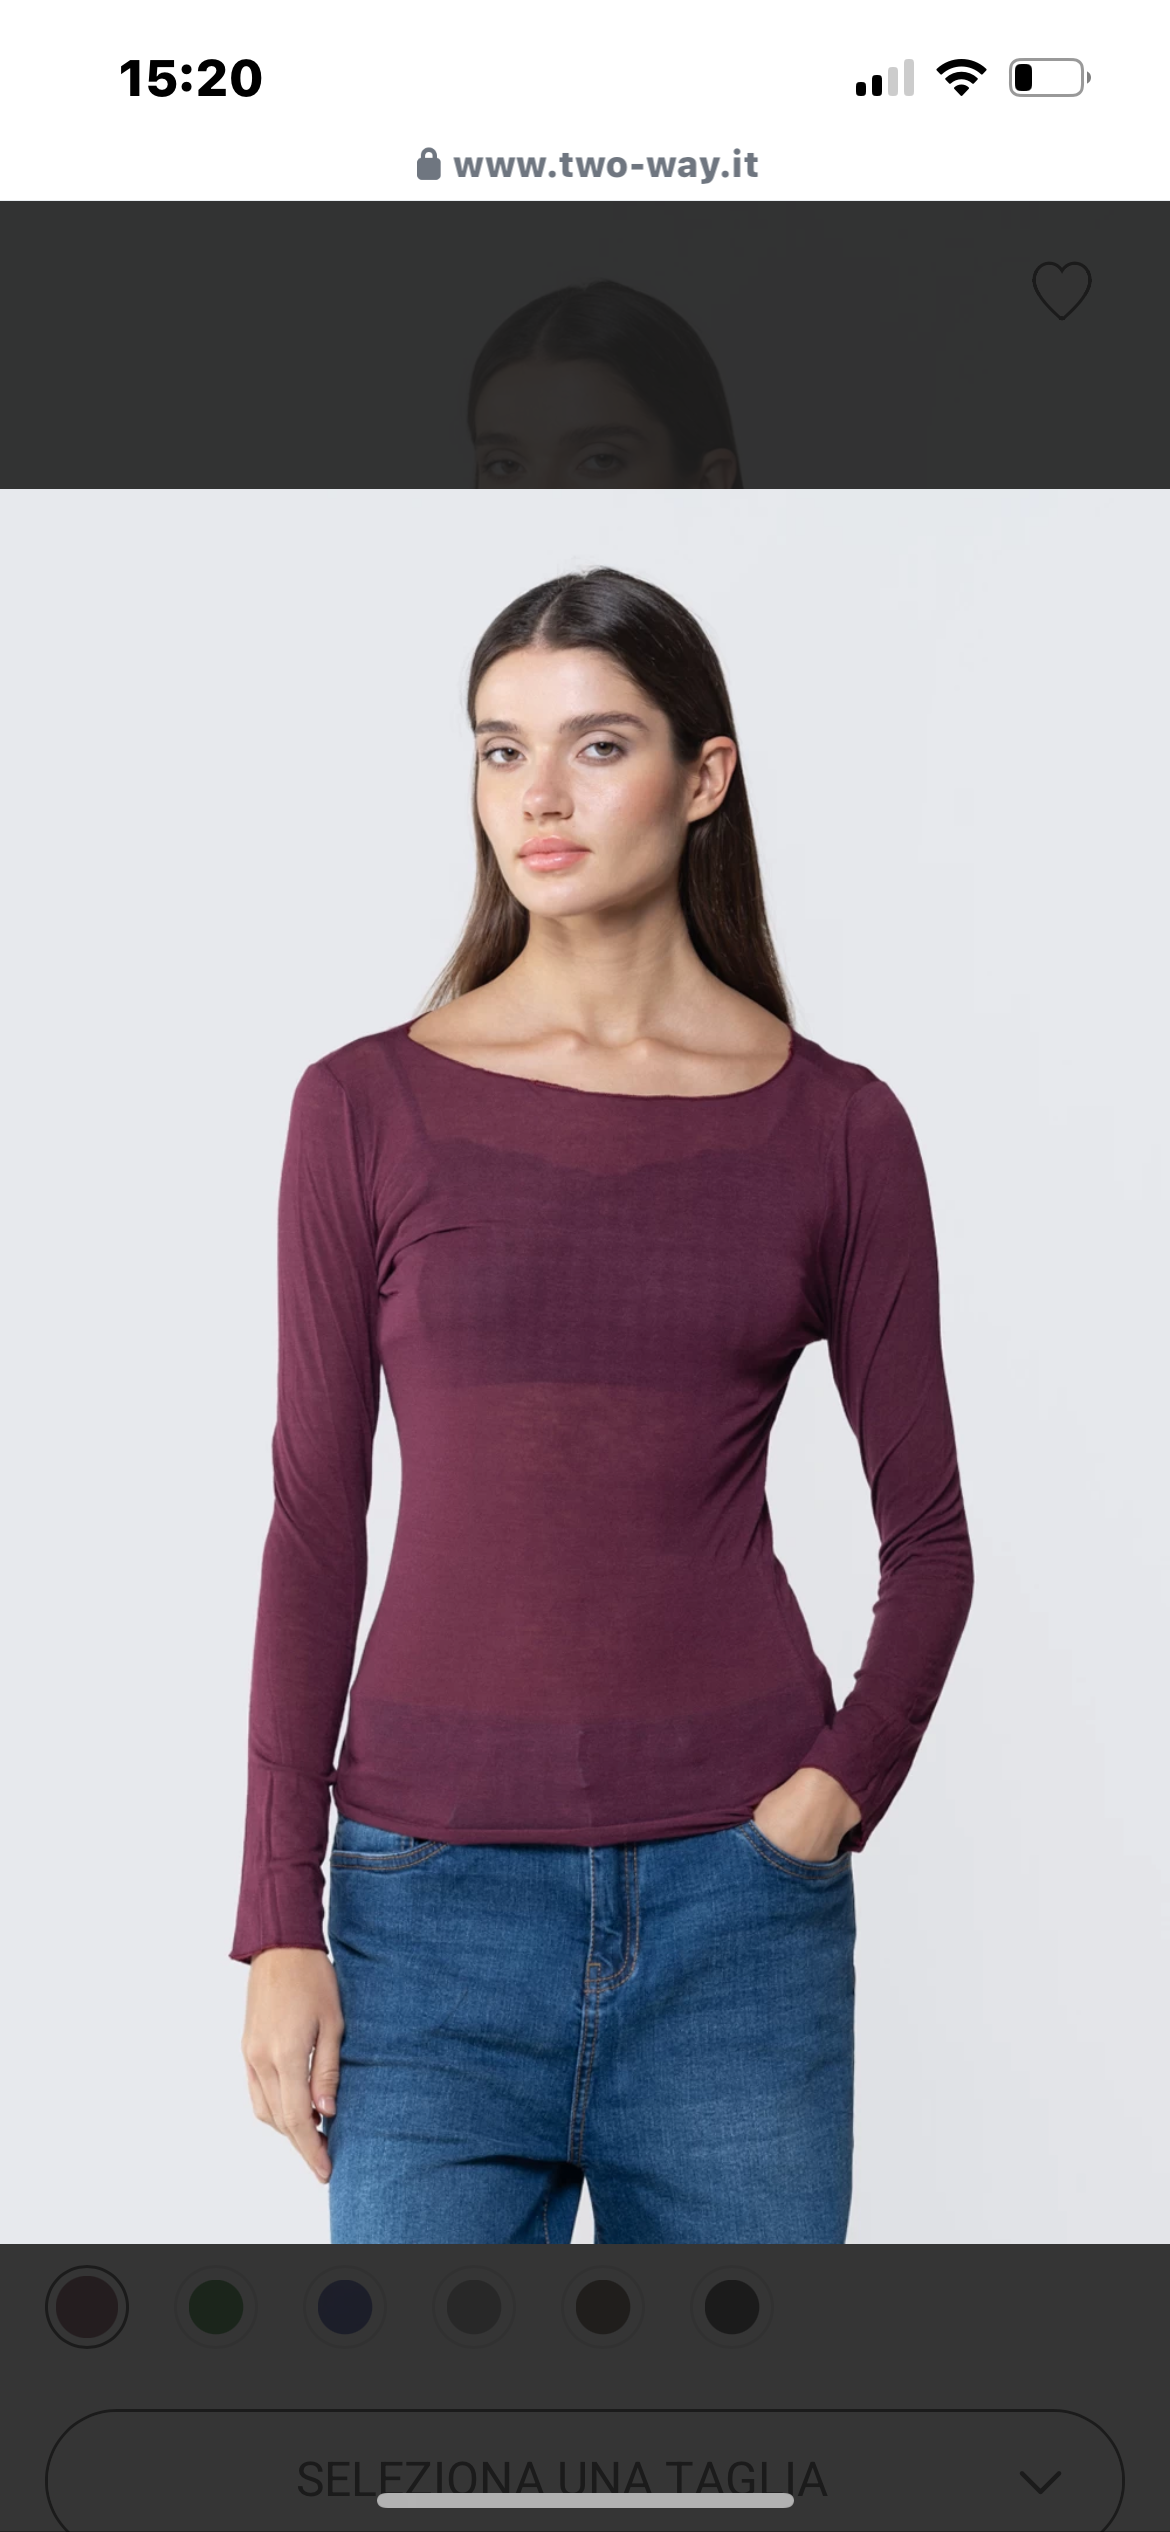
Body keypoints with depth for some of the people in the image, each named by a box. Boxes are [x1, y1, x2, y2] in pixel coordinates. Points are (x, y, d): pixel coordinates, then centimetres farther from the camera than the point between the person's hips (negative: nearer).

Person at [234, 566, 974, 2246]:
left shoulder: (836, 1128, 1)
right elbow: (316, 1527, 0)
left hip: (736, 1885, 1)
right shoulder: (366, 1109, 0)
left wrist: (831, 1795, -7)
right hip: (439, 1885, 0)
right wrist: (280, 1924, -3)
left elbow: (929, 1538, 7)